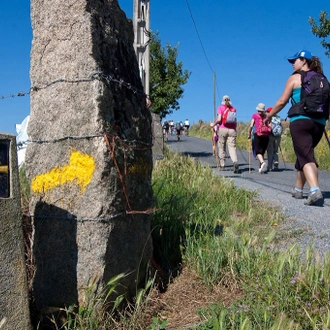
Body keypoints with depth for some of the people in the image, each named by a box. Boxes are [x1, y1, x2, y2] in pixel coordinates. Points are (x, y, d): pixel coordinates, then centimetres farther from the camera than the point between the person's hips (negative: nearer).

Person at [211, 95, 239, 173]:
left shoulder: (221, 108, 0)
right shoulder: (233, 108, 10)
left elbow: (219, 119, -10)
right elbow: (235, 120, 9)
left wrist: (213, 124, 5)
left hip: (222, 129, -2)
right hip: (232, 129, 2)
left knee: (221, 147, 10)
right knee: (232, 147, -3)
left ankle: (222, 165, 14)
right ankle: (235, 162, -27)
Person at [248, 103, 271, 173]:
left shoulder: (254, 115, 8)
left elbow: (251, 126, -1)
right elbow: (270, 126, 2)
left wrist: (249, 134, 10)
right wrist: (268, 133, 16)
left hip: (258, 135, -3)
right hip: (266, 135, 3)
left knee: (258, 151, -6)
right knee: (262, 152, 13)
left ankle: (262, 162, -33)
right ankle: (261, 167, 14)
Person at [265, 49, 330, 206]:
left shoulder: (295, 78, 3)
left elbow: (282, 101, 1)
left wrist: (269, 115, 14)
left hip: (300, 121, -6)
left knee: (305, 156, -12)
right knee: (304, 154, 19)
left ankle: (315, 191, -32)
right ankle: (298, 190, 29)